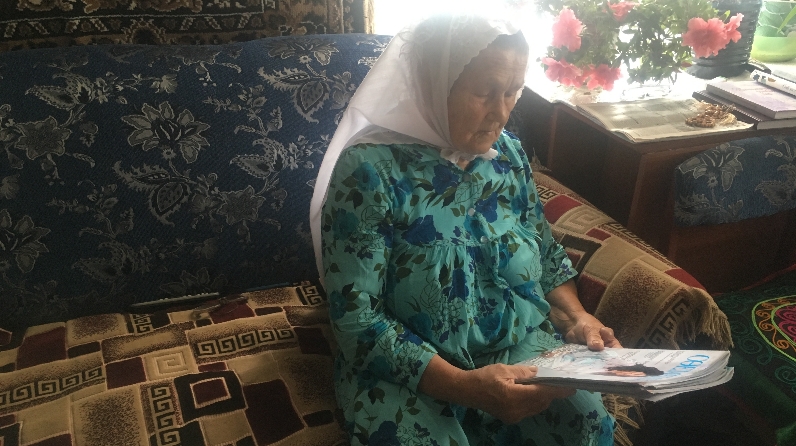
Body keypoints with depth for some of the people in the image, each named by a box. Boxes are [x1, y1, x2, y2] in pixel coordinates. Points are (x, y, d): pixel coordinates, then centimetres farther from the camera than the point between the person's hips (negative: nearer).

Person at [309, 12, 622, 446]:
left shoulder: (507, 151, 1)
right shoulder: (369, 170, -18)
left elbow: (546, 252, 14)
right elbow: (355, 319, -19)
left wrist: (575, 317, -4)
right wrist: (463, 386, -28)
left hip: (520, 346, 4)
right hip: (409, 371, -3)